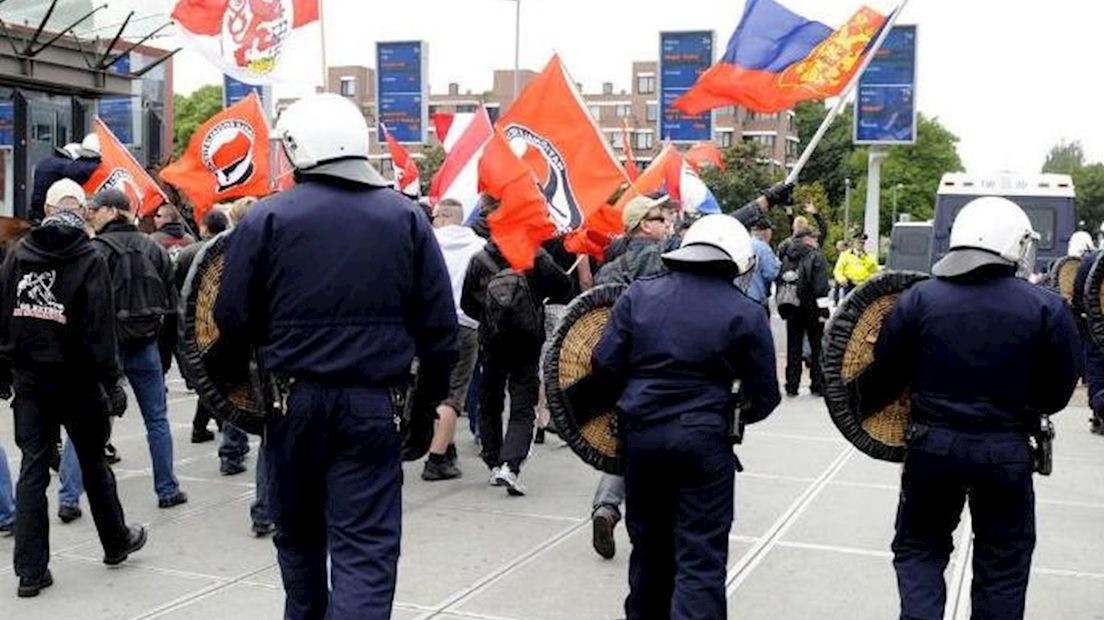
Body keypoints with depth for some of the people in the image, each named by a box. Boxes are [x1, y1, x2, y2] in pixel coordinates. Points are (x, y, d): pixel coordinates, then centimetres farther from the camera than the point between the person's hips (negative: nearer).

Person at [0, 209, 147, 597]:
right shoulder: (88, 261, -8)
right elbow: (100, 327, -12)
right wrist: (110, 382, -10)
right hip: (75, 379, -3)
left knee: (33, 467, 5)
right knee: (93, 463, 12)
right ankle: (116, 543, 29)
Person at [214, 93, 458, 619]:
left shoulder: (267, 217, -4)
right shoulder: (406, 217, 1)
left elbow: (233, 318, -4)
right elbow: (439, 323, 0)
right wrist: (432, 396, 11)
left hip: (294, 399, 1)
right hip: (374, 405, 0)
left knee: (298, 533, 21)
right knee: (366, 546, 1)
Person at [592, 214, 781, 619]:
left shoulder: (639, 293, 2)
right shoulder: (745, 313, -4)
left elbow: (605, 364, -1)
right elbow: (765, 396, -3)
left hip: (640, 434, 4)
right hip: (705, 441, -3)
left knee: (649, 544, 21)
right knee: (701, 559, 1)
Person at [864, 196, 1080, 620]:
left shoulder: (921, 298, -8)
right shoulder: (1046, 308, -9)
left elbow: (885, 374, -4)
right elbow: (1058, 392, -2)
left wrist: (864, 407, 15)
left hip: (931, 443, 1)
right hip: (1007, 452, 0)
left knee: (918, 547, 18)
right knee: (1003, 561, 16)